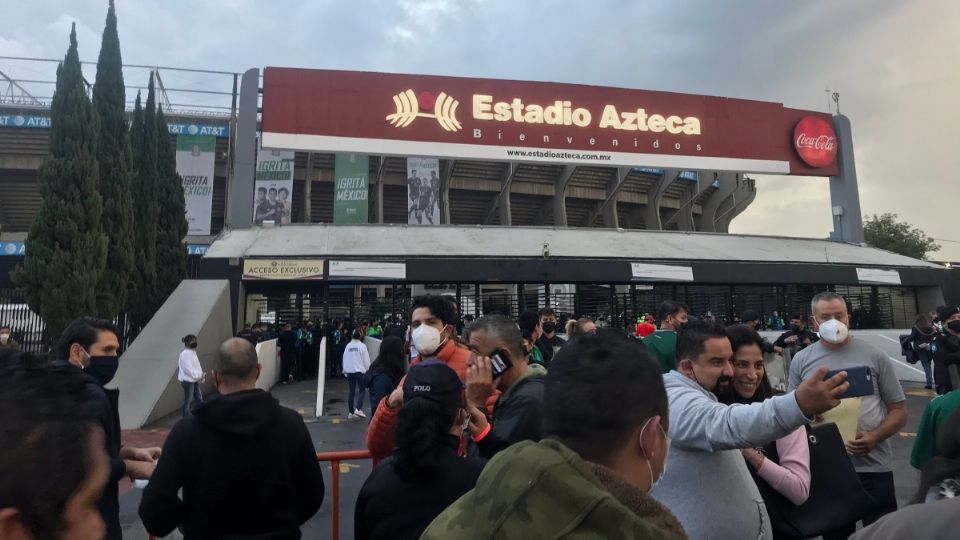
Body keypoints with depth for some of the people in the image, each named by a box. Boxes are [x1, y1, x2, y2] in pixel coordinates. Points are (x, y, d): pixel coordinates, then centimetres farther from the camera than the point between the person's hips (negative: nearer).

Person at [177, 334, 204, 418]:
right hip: (187, 380, -9)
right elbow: (187, 368, -21)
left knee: (199, 399, 13)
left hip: (194, 380, 9)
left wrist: (200, 375, -2)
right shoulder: (184, 353, -15)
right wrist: (198, 376, -18)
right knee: (187, 401, 0)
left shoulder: (193, 352, 12)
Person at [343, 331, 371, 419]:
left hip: (349, 371, 5)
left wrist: (345, 370, 20)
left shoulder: (348, 346, 4)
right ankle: (358, 409, -12)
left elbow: (344, 359, 10)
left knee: (352, 391, 10)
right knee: (362, 390, 4)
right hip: (360, 371, -5)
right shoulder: (362, 346, -9)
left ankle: (351, 412, 11)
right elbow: (366, 360, -7)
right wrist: (367, 370, 4)